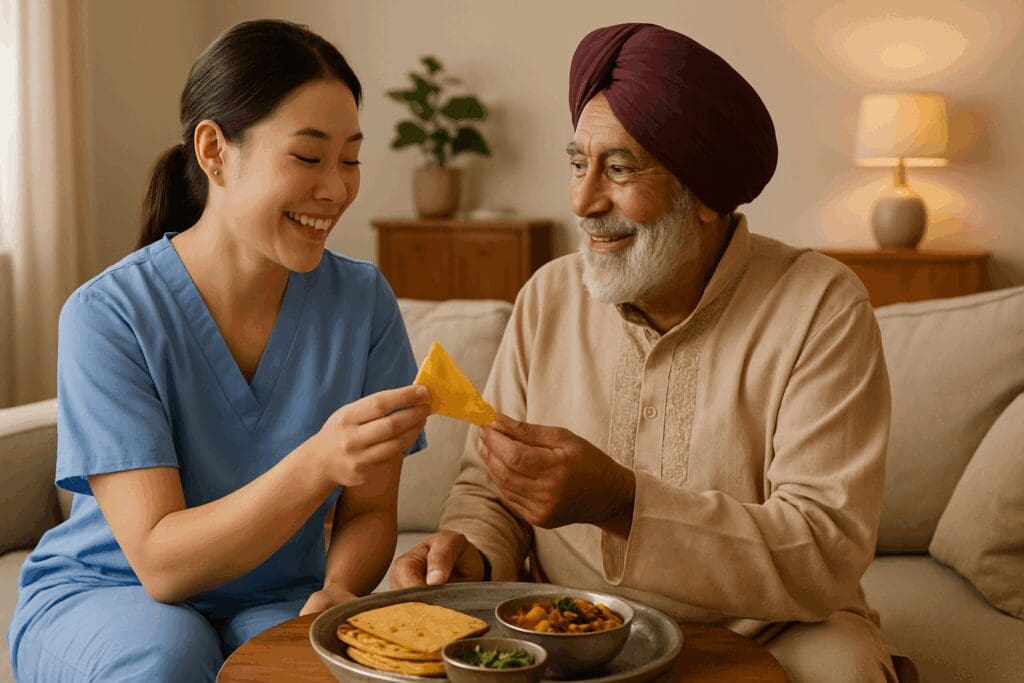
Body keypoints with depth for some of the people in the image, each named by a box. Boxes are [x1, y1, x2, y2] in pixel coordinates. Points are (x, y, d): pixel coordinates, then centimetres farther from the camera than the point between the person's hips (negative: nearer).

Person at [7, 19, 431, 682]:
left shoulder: (364, 302, -6)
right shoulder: (109, 314, -16)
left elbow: (369, 514, 1)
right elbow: (160, 563, -22)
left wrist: (338, 592, -22)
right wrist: (316, 465, -38)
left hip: (275, 602, 1)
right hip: (99, 595, -1)